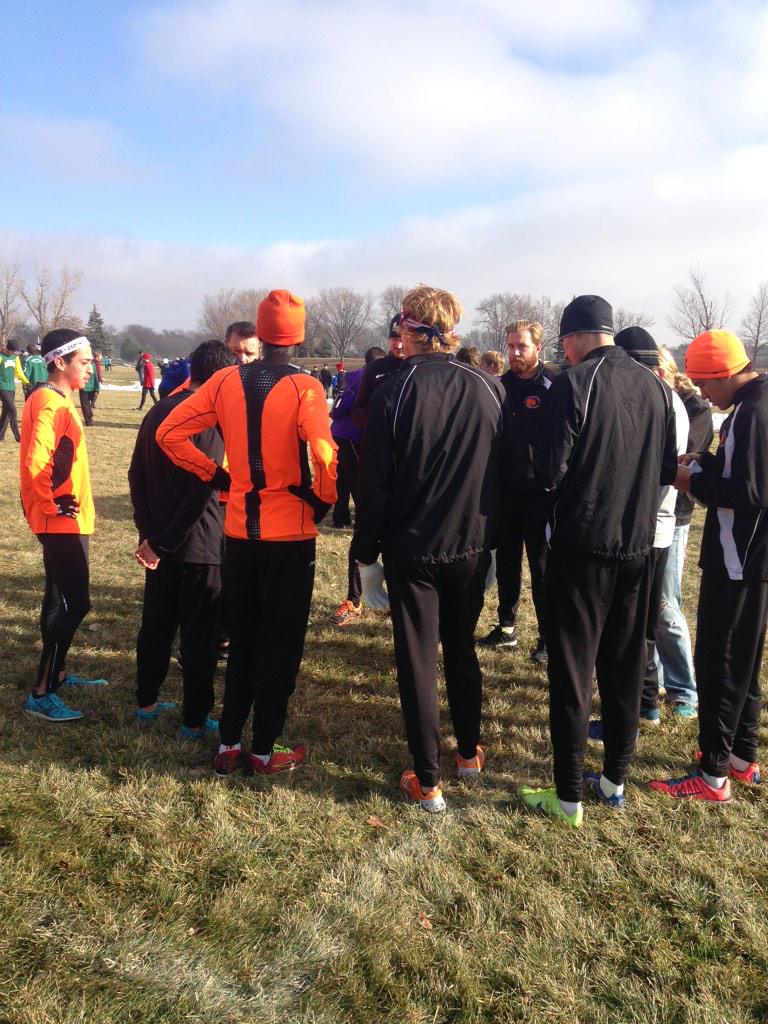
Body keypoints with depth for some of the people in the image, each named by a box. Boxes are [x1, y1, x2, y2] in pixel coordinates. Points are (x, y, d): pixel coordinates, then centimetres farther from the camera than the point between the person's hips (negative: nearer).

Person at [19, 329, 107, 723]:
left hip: (65, 521, 10)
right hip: (62, 522, -10)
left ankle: (56, 673, 32)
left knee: (61, 599, 19)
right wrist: (53, 505, -18)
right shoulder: (50, 403, -18)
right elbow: (36, 462, -28)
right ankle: (41, 693, -3)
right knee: (75, 603, -9)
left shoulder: (57, 398, 13)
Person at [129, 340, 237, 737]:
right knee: (200, 634, 4)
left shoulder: (157, 412, 7)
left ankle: (146, 703, 32)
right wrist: (162, 543, -16)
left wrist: (149, 531, 8)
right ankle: (195, 719, 13)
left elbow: (136, 476, 10)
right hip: (201, 544, -7)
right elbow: (203, 489, -22)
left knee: (156, 623, 19)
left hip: (160, 541, 7)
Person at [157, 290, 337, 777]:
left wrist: (216, 475, 6)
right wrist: (324, 499, -8)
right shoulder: (304, 388, -13)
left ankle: (229, 743, 26)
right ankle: (265, 750, 19)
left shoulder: (225, 381, 1)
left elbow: (169, 433, 1)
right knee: (281, 644, 9)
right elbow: (324, 454, -26)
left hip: (239, 530, 4)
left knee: (241, 638, 18)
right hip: (290, 534, -4)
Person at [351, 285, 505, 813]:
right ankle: (469, 752, 36)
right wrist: (493, 533, 15)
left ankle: (428, 781, 14)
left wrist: (366, 547, 1)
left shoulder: (394, 394, -12)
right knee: (462, 650, 21)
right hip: (472, 545, 4)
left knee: (418, 660, 7)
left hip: (411, 547, -3)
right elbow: (506, 469, 4)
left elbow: (375, 482, -10)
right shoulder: (489, 388, -3)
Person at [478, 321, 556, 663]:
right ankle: (506, 627, 27)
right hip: (506, 490, 5)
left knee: (541, 566, 4)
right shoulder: (502, 385, 9)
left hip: (539, 493, -5)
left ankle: (549, 636, 15)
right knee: (506, 562, 14)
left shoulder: (552, 386, -8)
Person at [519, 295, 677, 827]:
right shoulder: (655, 386, 4)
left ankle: (568, 796, 11)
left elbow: (550, 471, -15)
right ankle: (615, 779, 28)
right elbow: (669, 469, 9)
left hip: (582, 546, -6)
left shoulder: (574, 384, -13)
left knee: (572, 669, 3)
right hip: (638, 544, 6)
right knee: (626, 664, 15)